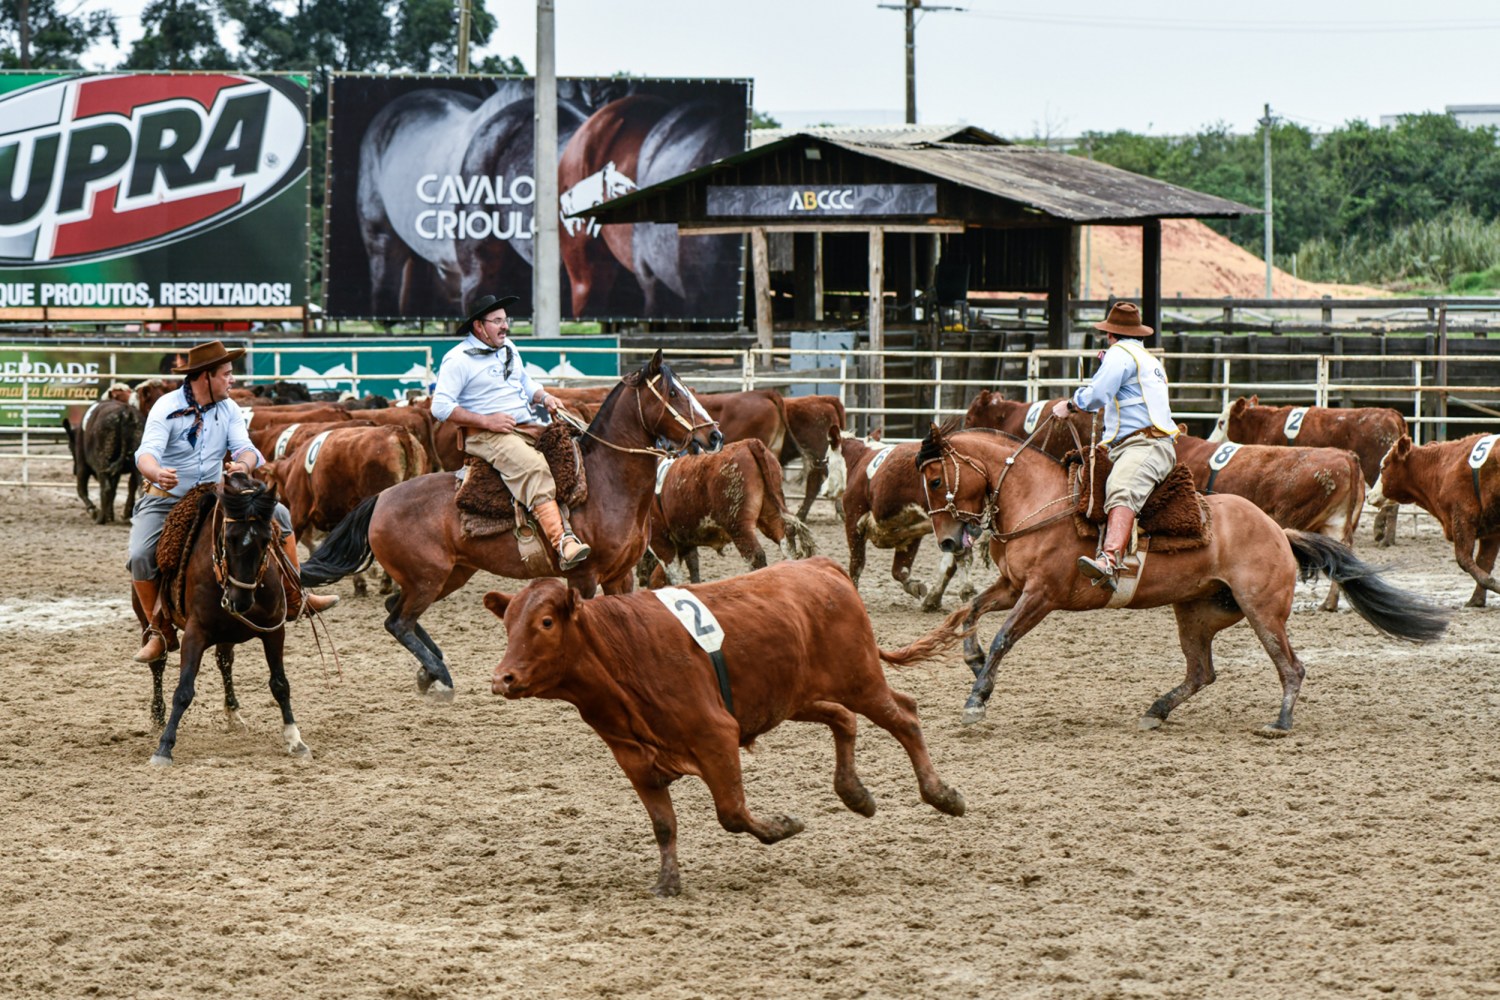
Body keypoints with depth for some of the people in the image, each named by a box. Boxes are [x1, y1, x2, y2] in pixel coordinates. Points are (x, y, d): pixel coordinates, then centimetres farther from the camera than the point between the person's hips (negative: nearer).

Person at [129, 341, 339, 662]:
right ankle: (159, 631, -11)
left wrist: (244, 464, -37)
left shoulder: (227, 408, -2)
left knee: (279, 514, -7)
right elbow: (147, 452, -31)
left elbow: (245, 447, -10)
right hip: (166, 499, -4)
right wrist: (157, 473, -55)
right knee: (140, 556, -27)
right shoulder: (166, 408, -18)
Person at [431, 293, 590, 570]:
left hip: (529, 428, 8)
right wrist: (486, 421, -16)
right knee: (533, 466, -33)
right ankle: (562, 542, -43)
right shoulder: (458, 360, -5)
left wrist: (543, 397, 10)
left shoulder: (509, 350, 20)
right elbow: (441, 407, -11)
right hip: (485, 435, -8)